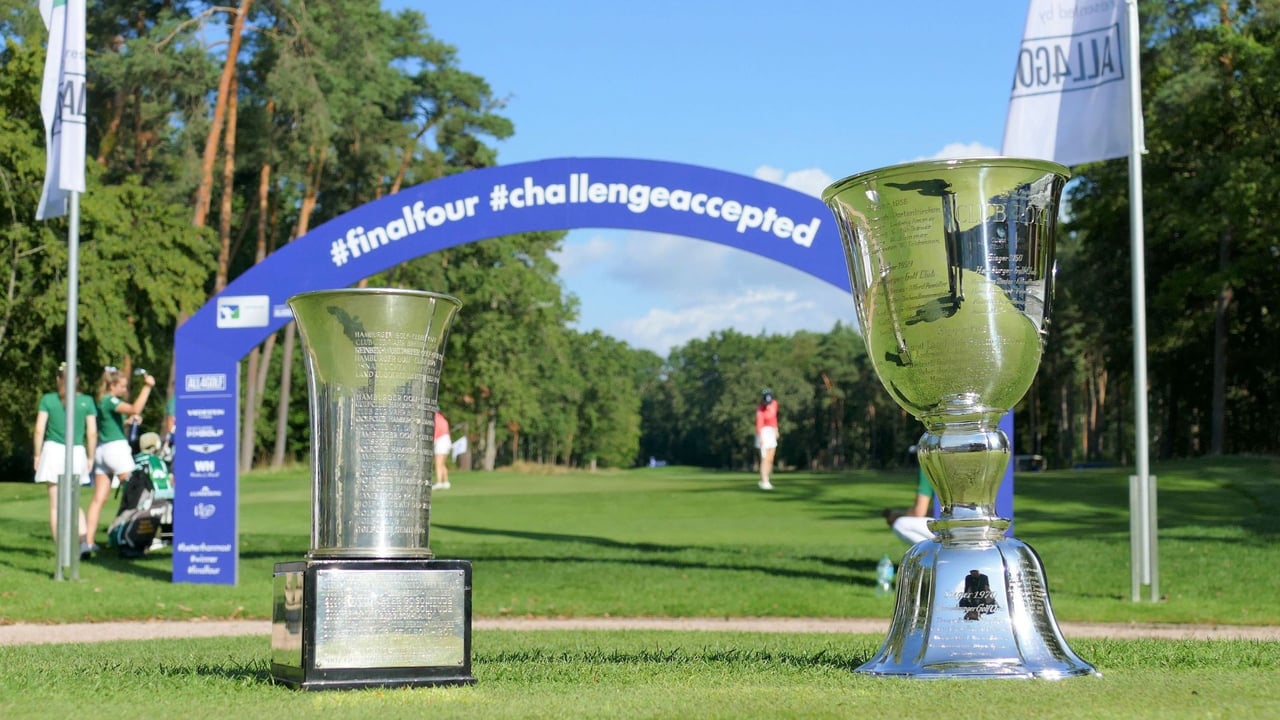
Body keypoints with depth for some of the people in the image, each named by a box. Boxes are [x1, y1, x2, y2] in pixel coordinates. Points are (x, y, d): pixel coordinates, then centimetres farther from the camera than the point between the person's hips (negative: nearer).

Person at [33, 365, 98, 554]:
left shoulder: (48, 400, -1)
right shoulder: (86, 401, 1)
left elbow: (39, 430, -4)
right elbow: (92, 433, 1)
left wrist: (37, 455, 7)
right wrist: (90, 457, 12)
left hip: (53, 451, -2)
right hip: (77, 453, 2)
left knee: (55, 505, 5)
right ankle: (83, 542, -3)